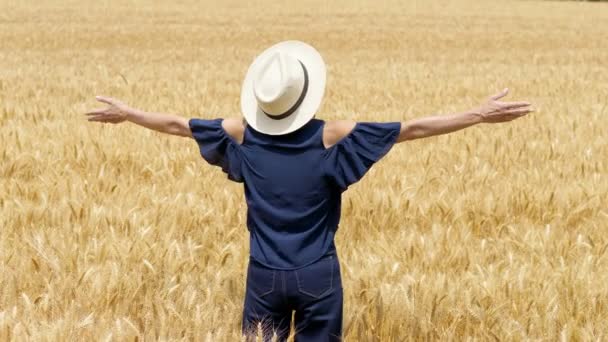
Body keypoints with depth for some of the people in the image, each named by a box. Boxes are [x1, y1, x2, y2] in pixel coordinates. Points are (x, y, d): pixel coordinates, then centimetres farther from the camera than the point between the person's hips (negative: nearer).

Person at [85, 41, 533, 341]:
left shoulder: (243, 134, -7)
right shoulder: (331, 138, -14)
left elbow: (178, 124, 8)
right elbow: (412, 129, -12)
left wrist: (126, 113, 25)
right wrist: (482, 114, -7)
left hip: (263, 274, 2)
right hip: (318, 276, -2)